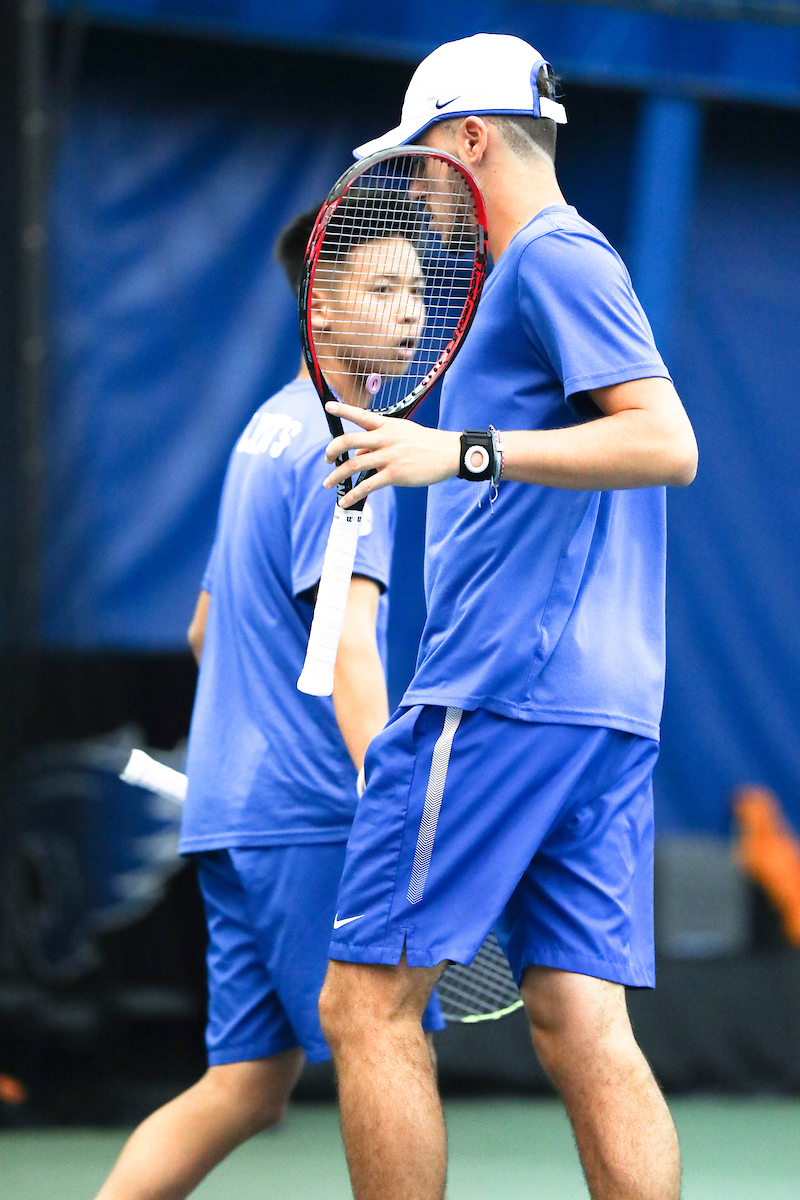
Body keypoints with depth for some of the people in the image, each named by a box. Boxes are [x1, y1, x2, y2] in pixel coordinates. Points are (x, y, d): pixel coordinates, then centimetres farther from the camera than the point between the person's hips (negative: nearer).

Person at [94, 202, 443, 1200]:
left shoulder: (271, 426, 18)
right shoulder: (341, 444, -11)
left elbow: (209, 629, 28)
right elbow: (344, 640, -23)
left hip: (233, 808, 9)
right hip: (310, 814, -9)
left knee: (248, 1087, 7)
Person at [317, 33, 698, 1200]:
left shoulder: (551, 256, -6)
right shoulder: (570, 265, 24)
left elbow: (668, 443, -18)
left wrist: (462, 451, -24)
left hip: (503, 689, -10)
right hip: (607, 709, 10)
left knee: (369, 1005, -7)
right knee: (583, 1033, 2)